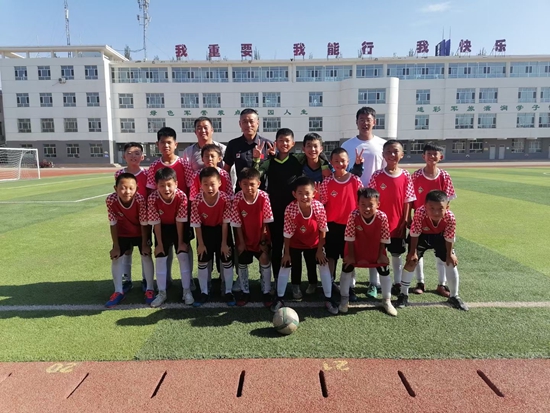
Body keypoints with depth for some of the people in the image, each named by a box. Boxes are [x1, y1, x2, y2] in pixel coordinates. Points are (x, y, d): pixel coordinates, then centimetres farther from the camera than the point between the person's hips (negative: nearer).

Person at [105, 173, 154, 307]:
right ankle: (119, 291, 17)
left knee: (146, 256, -5)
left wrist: (144, 244, -17)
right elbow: (113, 224, -17)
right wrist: (116, 246, -12)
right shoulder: (110, 200, -29)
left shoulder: (140, 200, -35)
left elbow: (144, 224, -23)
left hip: (141, 232, -2)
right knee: (116, 258, 2)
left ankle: (149, 290, 10)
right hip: (122, 233, 2)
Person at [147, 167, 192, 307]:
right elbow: (156, 223, -18)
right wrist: (159, 243, -13)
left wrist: (181, 242, -15)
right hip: (162, 228, 1)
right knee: (160, 258, 1)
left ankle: (187, 291, 6)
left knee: (183, 256, -6)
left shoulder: (182, 196, -31)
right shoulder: (152, 198, -28)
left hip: (178, 227, -1)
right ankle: (162, 293, 14)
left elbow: (180, 221, -21)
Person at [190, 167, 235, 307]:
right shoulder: (196, 201, -24)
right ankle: (204, 292, 24)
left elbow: (225, 222, -17)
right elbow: (197, 224, -14)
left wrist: (224, 243, -13)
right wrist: (200, 243, -10)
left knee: (227, 261, 5)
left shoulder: (225, 199, -26)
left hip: (221, 230, 0)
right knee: (202, 262, 7)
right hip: (205, 231, 1)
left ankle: (228, 292, 21)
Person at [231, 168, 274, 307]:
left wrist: (263, 240, -10)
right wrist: (241, 242, -8)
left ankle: (266, 292, 19)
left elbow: (265, 221, -13)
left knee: (265, 262, 2)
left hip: (260, 237, -1)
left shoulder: (264, 197, -22)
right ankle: (245, 292, 29)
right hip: (244, 238, 1)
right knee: (242, 264, 11)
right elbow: (237, 223, -12)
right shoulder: (237, 199, -21)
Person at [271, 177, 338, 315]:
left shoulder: (319, 207, -29)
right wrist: (287, 253, -12)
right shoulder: (290, 209, -31)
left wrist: (320, 250, -10)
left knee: (324, 265, -1)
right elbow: (287, 233, -20)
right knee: (285, 266, 1)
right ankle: (279, 299, 18)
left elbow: (322, 230, -15)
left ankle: (328, 299, 15)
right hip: (295, 244, -1)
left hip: (314, 243, 1)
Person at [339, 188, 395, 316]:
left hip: (375, 249, 1)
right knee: (347, 269, 1)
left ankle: (387, 301, 28)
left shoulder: (382, 217, -29)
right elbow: (350, 238, -20)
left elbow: (383, 239, -14)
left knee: (384, 272, 6)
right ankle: (344, 299, 21)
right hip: (356, 249, -1)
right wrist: (350, 256, -15)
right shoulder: (353, 215, -32)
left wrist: (381, 255, -9)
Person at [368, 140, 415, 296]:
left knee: (396, 254, 13)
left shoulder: (406, 176, -3)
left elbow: (407, 201, -1)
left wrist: (404, 222, -4)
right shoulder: (377, 176, -6)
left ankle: (397, 283, 26)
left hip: (398, 223, 1)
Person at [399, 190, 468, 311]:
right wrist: (413, 252, -20)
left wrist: (450, 254, -9)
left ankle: (454, 297, 20)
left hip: (440, 236, 2)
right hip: (422, 236, -2)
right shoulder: (420, 213, -41)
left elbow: (449, 238, -17)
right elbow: (414, 234, -25)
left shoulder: (450, 217, -35)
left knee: (451, 262, 1)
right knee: (411, 261, -8)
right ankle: (404, 295, 7)